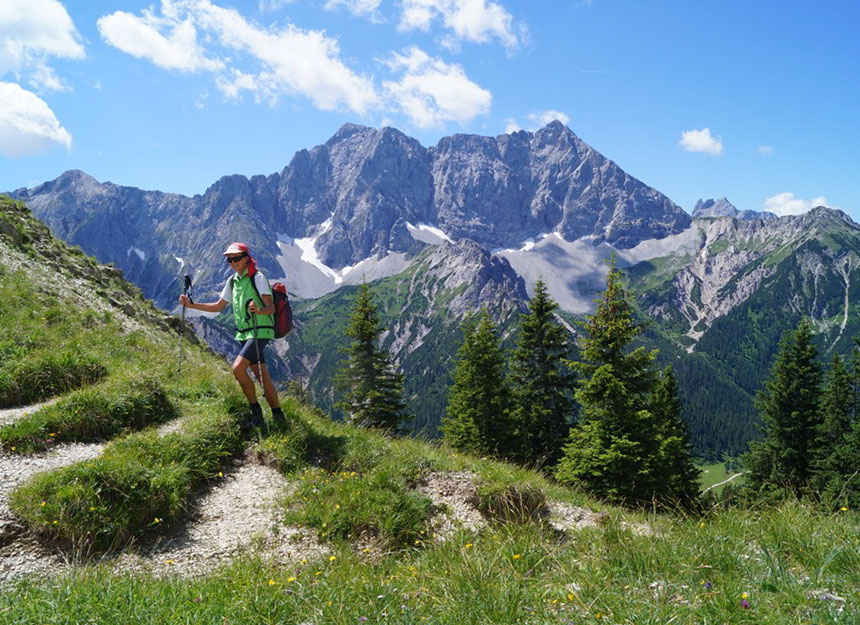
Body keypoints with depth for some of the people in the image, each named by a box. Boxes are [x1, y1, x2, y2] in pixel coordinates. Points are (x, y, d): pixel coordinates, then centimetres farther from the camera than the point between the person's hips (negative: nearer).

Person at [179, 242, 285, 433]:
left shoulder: (258, 277, -9)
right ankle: (278, 415, 17)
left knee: (238, 367, -20)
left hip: (260, 331, -7)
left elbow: (271, 308, -15)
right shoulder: (232, 281, 13)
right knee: (262, 376, 8)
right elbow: (218, 306, 21)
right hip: (244, 333, 7)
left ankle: (255, 411, -8)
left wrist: (259, 310, -36)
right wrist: (191, 305, 14)